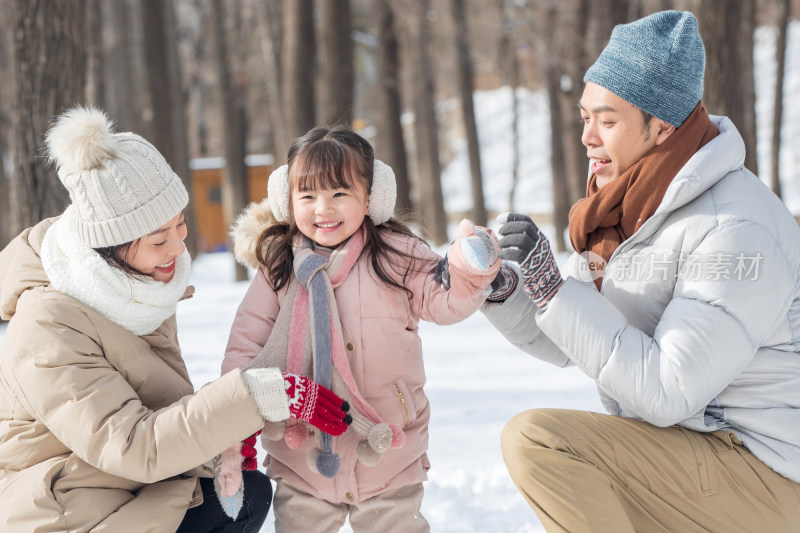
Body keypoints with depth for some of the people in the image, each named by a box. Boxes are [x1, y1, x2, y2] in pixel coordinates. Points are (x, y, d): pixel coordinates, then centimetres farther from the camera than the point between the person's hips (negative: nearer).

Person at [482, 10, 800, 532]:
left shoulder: (736, 231, -23)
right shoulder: (634, 210, 7)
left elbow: (666, 395, -27)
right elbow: (564, 344, 13)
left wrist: (552, 288, -28)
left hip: (757, 473, -9)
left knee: (536, 437, -23)